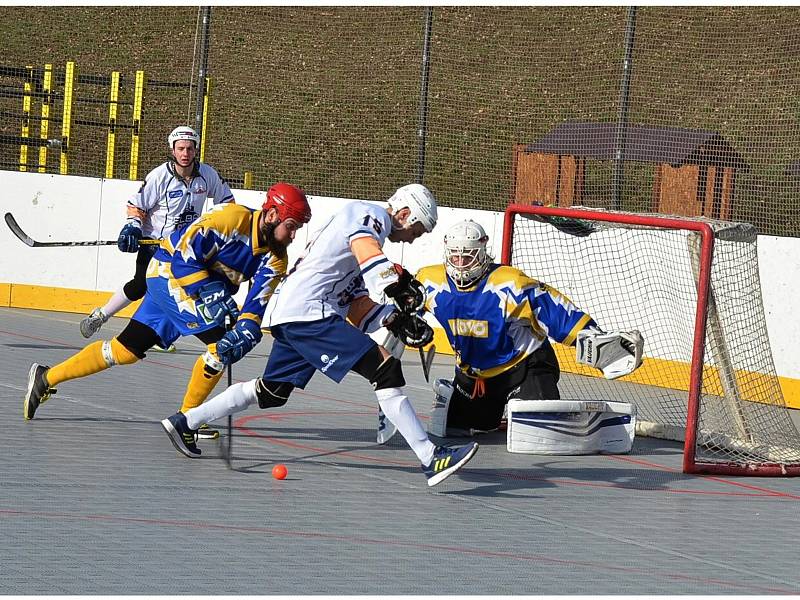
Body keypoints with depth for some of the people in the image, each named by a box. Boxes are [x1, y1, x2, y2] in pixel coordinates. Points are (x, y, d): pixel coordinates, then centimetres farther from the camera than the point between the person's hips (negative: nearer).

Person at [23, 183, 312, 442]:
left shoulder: (275, 258, -5)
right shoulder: (232, 219, -26)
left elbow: (258, 300, -13)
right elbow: (183, 254, -25)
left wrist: (247, 327, -32)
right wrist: (208, 293, -30)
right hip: (169, 272, -7)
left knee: (126, 351, 7)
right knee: (220, 340, -19)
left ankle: (46, 378, 17)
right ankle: (187, 416, -5)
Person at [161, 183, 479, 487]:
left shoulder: (367, 221, 25)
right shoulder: (371, 215, -2)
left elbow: (358, 308, 19)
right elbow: (367, 252, -26)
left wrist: (396, 319, 7)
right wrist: (400, 286, -32)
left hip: (286, 314, 10)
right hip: (308, 312, -10)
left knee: (271, 392, 23)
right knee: (385, 369, -16)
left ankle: (185, 422, 31)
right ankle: (431, 458, -22)